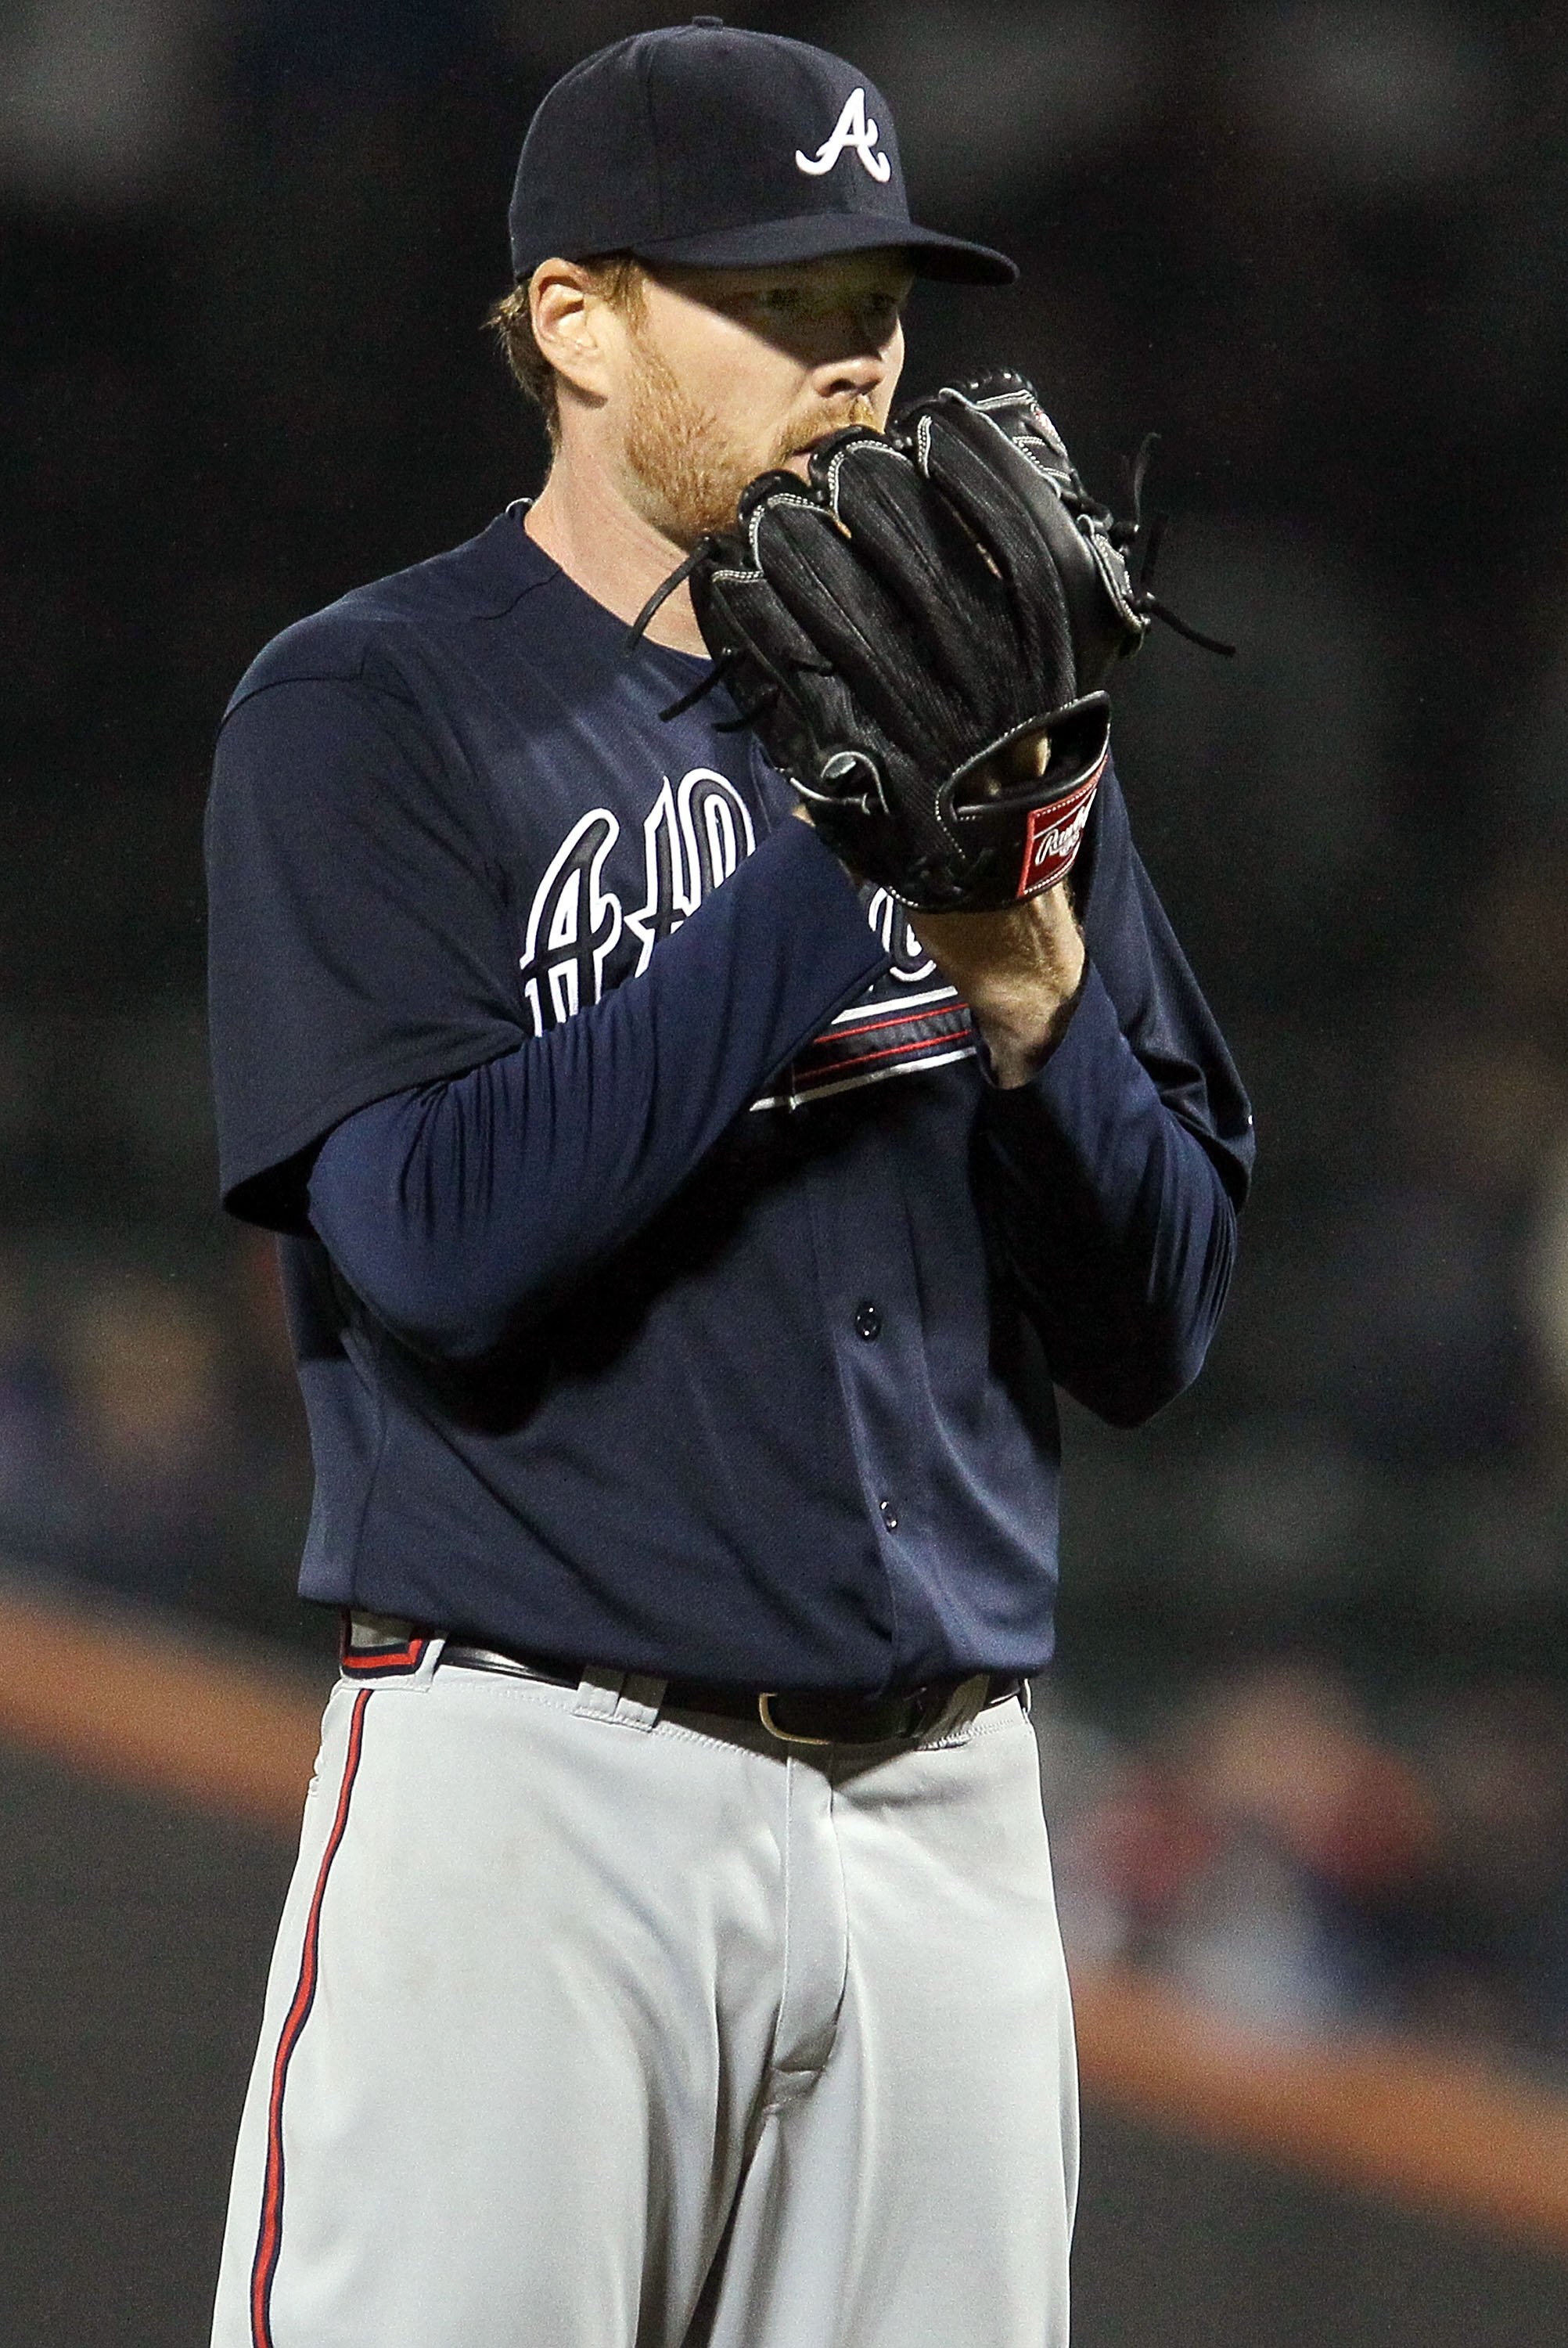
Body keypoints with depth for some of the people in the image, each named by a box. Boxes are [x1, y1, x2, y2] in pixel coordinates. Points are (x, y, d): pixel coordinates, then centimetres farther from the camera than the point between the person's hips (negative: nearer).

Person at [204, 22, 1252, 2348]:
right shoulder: (370, 713, -1)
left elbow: (1153, 1327, 12)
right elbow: (441, 1241, -16)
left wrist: (1033, 998, -7)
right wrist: (840, 867, -16)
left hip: (944, 1805, 5)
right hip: (529, 1788, -5)